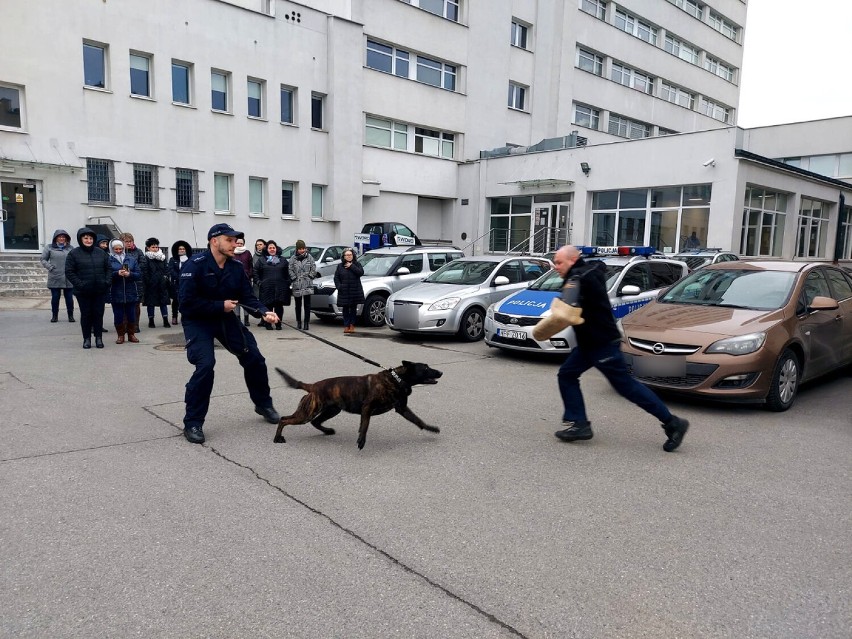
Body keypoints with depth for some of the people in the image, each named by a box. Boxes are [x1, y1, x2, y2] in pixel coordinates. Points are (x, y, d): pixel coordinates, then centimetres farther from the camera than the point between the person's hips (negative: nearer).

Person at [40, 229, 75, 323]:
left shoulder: (70, 248, 6)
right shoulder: (49, 248, 3)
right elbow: (43, 259, 6)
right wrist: (50, 267, -6)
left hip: (68, 279, 1)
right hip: (55, 278, -1)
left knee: (69, 298, 5)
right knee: (55, 298, 6)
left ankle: (70, 316, 17)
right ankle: (54, 316, 18)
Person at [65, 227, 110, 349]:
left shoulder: (100, 252, 8)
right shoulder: (74, 254, -1)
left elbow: (108, 268, 12)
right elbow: (69, 272, -4)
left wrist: (107, 282, -2)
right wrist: (79, 284, -13)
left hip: (100, 291, 2)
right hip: (83, 292, -2)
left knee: (99, 314, 6)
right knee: (86, 315, 6)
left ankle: (99, 338, 14)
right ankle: (87, 338, 15)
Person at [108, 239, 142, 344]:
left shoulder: (131, 260, 8)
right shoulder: (109, 260, 2)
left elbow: (139, 275, 4)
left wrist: (129, 274, -14)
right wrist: (117, 273, -21)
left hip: (131, 293, 2)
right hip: (116, 294, -2)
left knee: (131, 315, 6)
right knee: (118, 316, 3)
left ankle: (131, 334, 20)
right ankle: (120, 335, 17)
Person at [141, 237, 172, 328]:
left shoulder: (162, 257, 11)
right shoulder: (146, 258, -4)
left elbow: (166, 269, 11)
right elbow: (144, 272, -10)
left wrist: (167, 281, 4)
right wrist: (147, 282, -16)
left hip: (162, 284, 4)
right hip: (151, 285, -4)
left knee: (164, 302, 5)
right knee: (151, 303, 5)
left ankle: (166, 321, 9)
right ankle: (151, 321, 14)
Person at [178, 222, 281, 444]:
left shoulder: (236, 267, -4)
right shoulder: (195, 265, -21)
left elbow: (248, 298, -4)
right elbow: (187, 302, -25)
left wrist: (264, 312, -23)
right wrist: (220, 305, -24)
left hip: (226, 318, 6)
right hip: (197, 321, -6)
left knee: (254, 358, 3)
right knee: (205, 365, -23)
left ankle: (263, 405, 25)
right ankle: (192, 423, -8)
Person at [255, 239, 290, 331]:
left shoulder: (283, 261, 15)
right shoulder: (262, 261, 10)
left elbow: (287, 274, 16)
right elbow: (257, 274, 12)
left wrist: (287, 283, 5)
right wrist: (260, 283, 2)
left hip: (280, 288, 1)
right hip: (267, 288, -1)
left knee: (279, 306, 1)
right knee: (268, 306, -3)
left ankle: (278, 324, 9)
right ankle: (268, 324, 5)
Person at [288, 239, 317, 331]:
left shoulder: (309, 257, 4)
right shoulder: (293, 258, 2)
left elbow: (313, 268, 5)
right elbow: (290, 270, 1)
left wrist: (310, 276, -3)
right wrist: (294, 278, -6)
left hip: (308, 285, 0)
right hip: (297, 285, 0)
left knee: (307, 304, -2)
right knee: (298, 304, 9)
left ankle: (307, 323, 2)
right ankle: (298, 322, 20)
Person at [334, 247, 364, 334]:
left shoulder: (356, 264, 7)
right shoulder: (340, 266, 8)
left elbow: (361, 272, -12)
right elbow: (336, 277, 6)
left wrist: (351, 266, -13)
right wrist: (339, 286, -7)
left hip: (355, 291, 0)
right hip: (344, 292, 0)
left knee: (353, 309, 5)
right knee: (345, 309, 2)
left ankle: (352, 326, 12)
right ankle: (346, 326, 7)